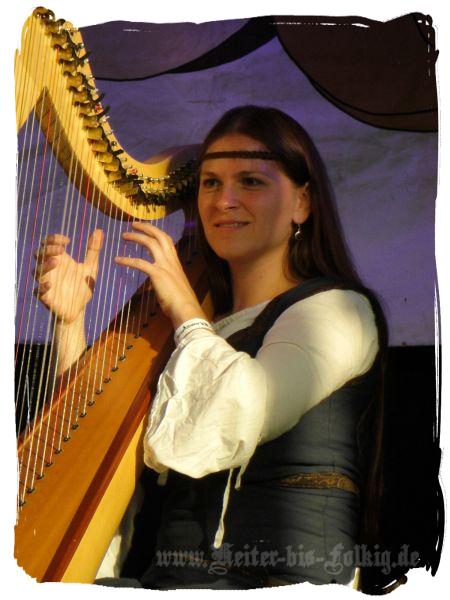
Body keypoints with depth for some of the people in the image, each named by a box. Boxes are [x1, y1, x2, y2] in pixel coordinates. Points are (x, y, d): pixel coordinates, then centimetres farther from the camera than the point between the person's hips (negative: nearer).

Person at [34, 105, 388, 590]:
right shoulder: (196, 325, 17)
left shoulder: (339, 311, -1)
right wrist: (71, 319, 1)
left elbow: (241, 419, -18)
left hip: (282, 582, -5)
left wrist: (187, 313, -4)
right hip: (169, 578, 6)